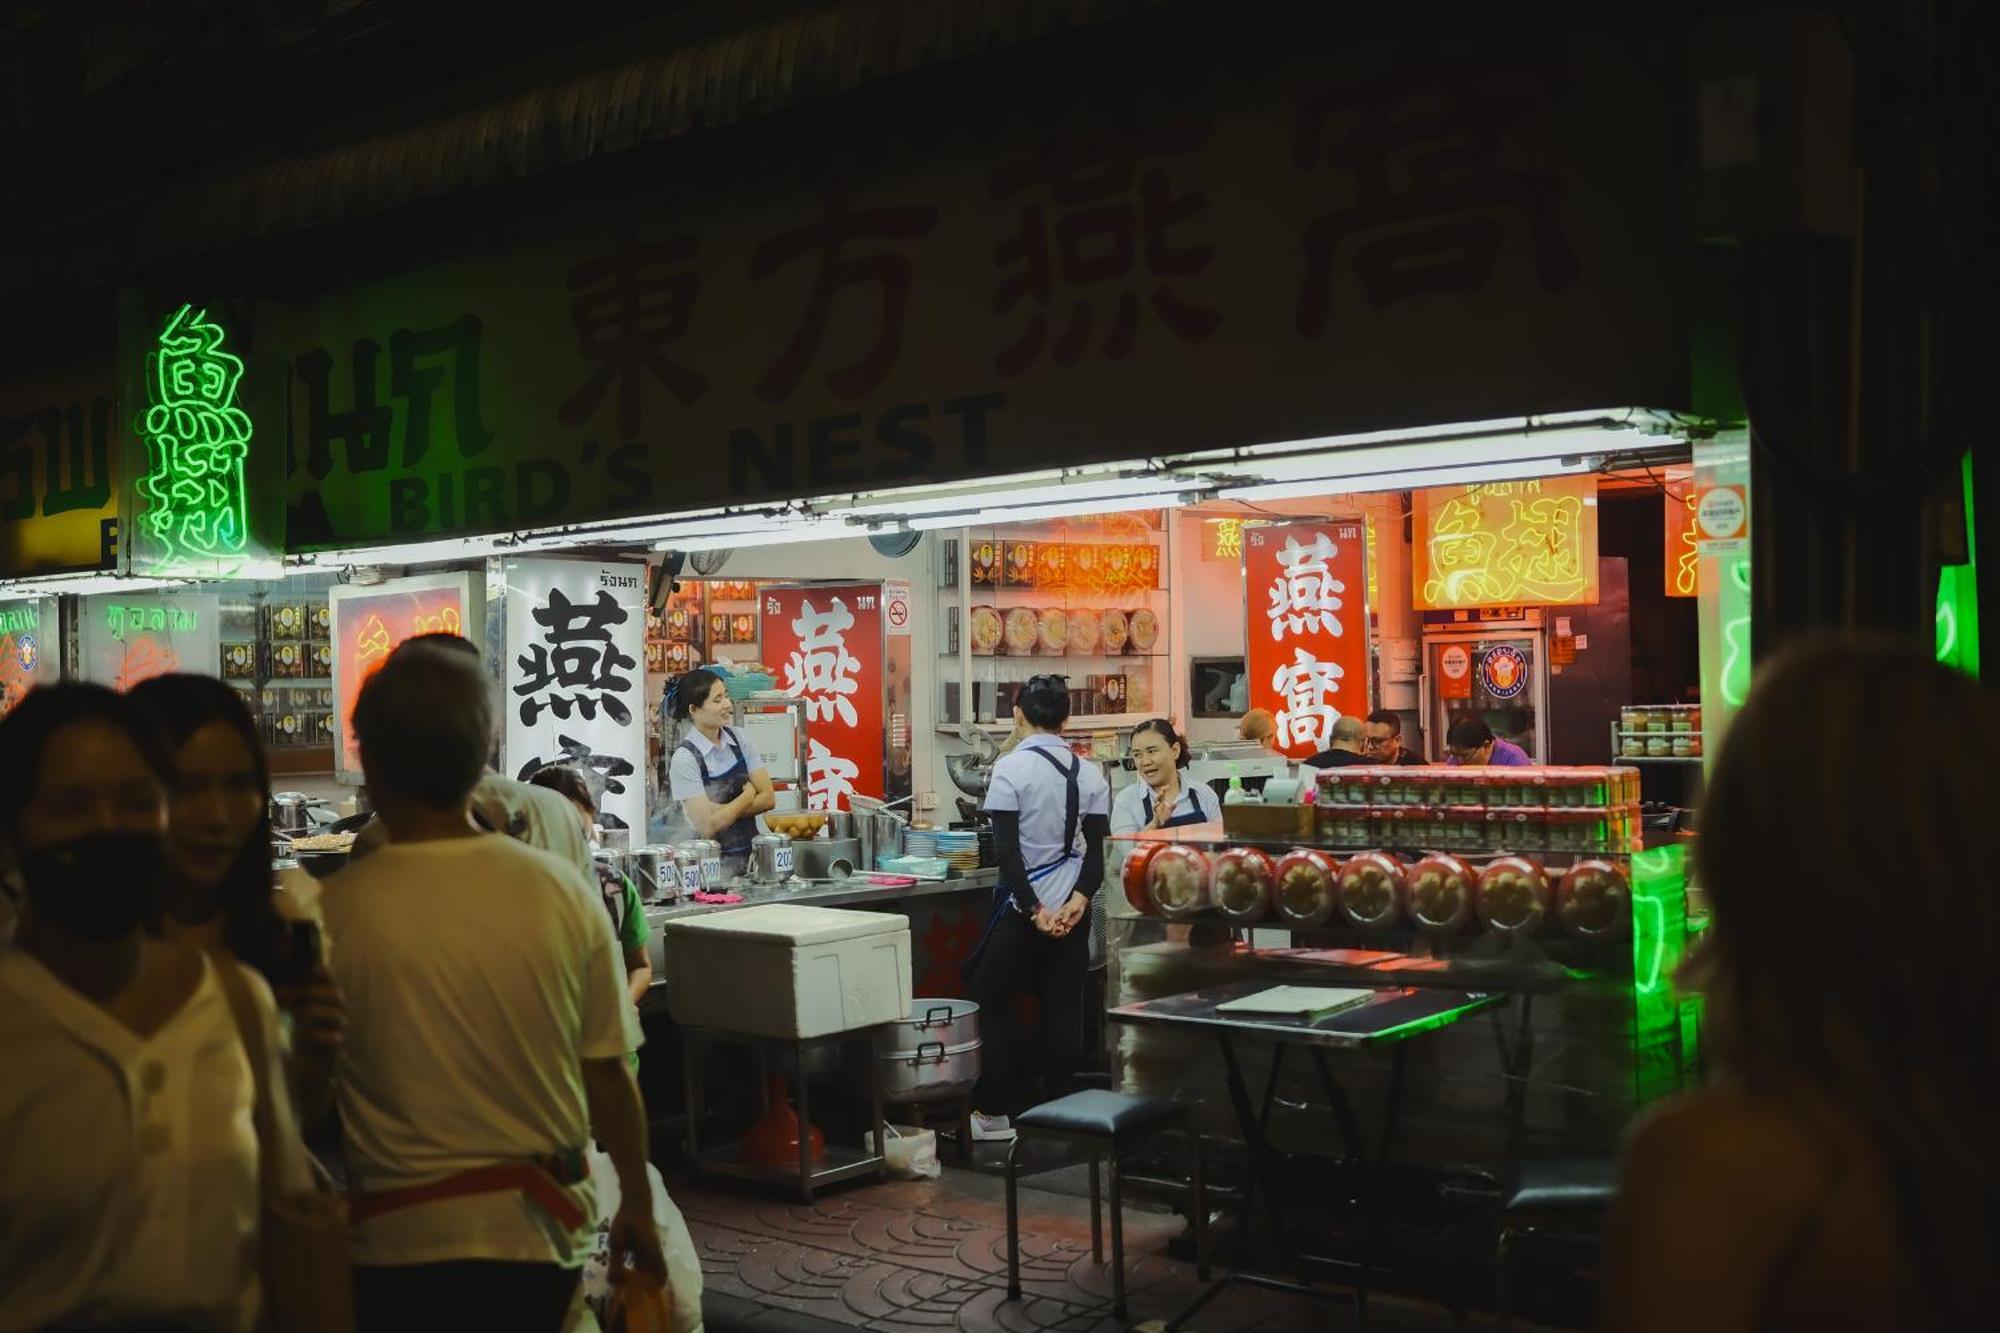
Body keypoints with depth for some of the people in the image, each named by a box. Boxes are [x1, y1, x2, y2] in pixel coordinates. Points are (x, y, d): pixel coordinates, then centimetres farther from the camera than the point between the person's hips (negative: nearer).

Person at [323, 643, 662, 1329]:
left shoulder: (334, 911, -15)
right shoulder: (562, 892, -9)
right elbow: (608, 1073, -3)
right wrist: (637, 1207, 11)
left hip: (394, 1242, -2)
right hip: (536, 1229, 2)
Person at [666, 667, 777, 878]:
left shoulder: (738, 739, 6)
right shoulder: (685, 758, -10)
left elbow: (768, 798, 2)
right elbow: (707, 826, -14)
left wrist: (725, 811, -10)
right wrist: (748, 796, -2)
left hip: (752, 855, 4)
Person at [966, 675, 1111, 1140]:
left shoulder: (1010, 768, -11)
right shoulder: (1089, 774, 4)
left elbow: (1007, 849, -16)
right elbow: (1099, 848, -2)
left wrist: (1034, 910, -13)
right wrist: (1079, 899, -10)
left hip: (1023, 905, -5)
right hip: (1072, 908, 5)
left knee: (990, 1001, 8)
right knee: (1063, 1009, 10)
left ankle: (994, 1113, 9)